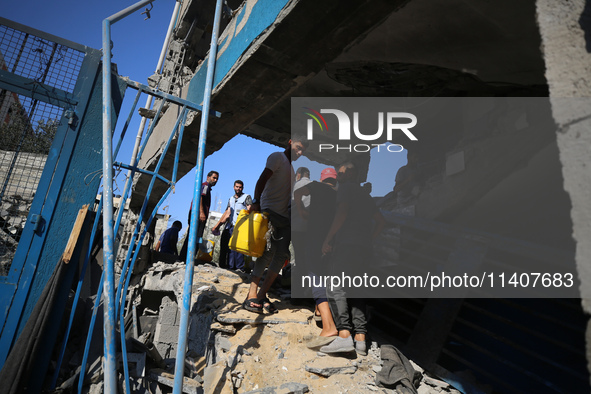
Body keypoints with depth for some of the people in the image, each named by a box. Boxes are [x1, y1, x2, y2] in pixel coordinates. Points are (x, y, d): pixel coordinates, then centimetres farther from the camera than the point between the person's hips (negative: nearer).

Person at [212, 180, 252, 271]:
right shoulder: (231, 199, 24)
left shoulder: (247, 197, 8)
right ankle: (223, 267, 8)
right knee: (225, 246, 2)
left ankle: (239, 268, -13)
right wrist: (217, 225, 14)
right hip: (229, 226, 6)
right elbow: (227, 214, 21)